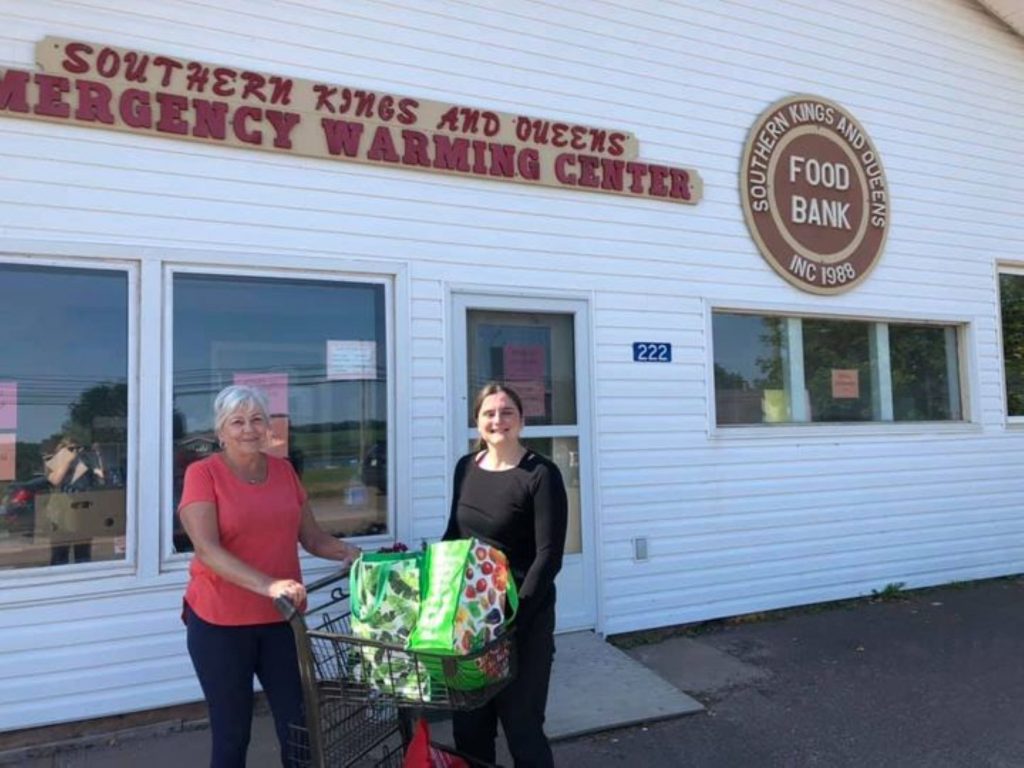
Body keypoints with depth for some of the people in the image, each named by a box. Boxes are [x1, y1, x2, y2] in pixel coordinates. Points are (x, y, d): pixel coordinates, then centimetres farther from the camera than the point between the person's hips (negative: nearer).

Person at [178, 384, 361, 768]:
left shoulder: (284, 470, 5)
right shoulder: (202, 473, -9)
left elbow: (313, 538, 10)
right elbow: (207, 549, -20)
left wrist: (350, 553, -9)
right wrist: (267, 585, -32)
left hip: (280, 619, 4)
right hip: (220, 622, -3)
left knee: (299, 727, 9)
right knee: (231, 734, 11)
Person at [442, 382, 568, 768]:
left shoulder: (541, 475, -12)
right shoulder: (465, 467, 5)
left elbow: (549, 556, -16)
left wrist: (516, 614, -23)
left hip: (524, 616, -5)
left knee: (521, 725, 7)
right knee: (468, 724, 16)